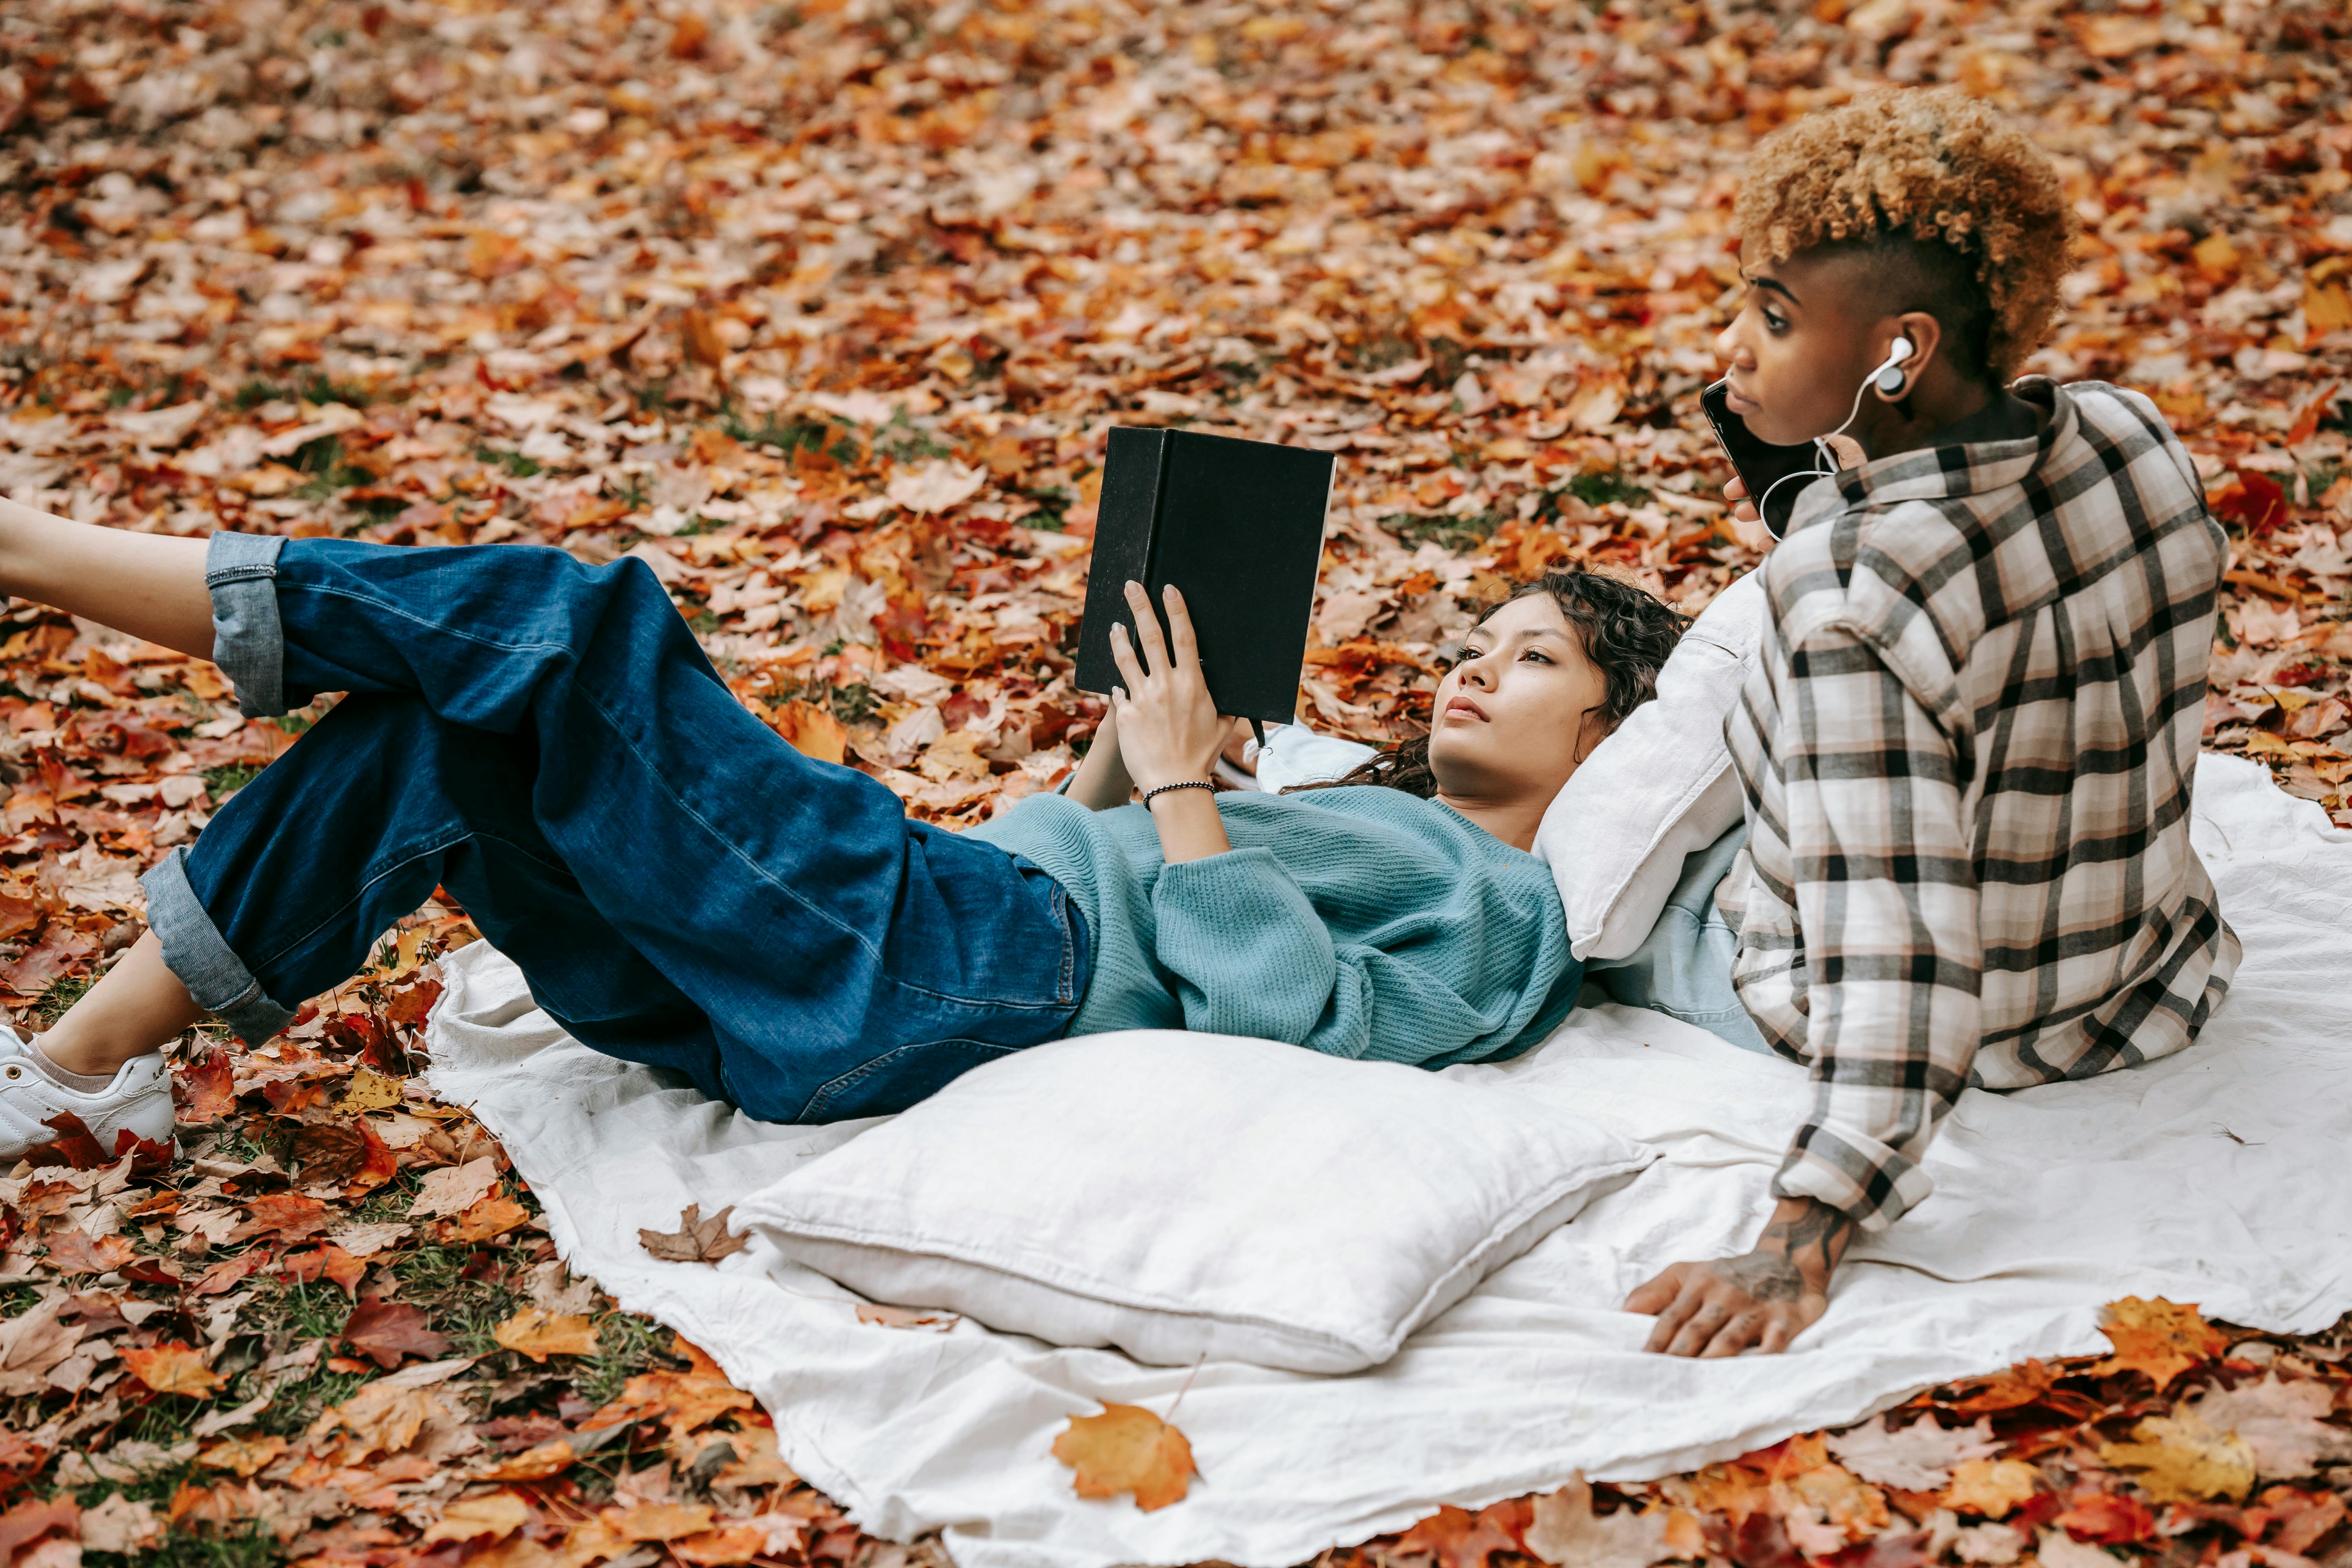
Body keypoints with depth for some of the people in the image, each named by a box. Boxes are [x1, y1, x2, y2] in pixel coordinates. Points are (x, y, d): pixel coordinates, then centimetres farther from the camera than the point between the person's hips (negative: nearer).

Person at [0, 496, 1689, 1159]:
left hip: (958, 970, -9)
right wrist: (1131, 738, 15)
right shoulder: (1353, 809, 32)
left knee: (576, 630, -16)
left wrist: (1184, 789, -9)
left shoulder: (1509, 919, 6)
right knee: (445, 732, -4)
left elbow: (1284, 1015, -13)